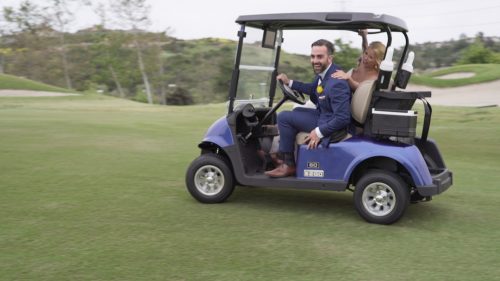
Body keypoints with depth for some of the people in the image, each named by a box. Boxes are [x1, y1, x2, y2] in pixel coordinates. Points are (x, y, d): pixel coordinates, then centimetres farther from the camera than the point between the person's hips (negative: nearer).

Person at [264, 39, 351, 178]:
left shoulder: (336, 83, -30)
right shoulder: (324, 71, 0)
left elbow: (343, 118, -30)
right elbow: (313, 89, 21)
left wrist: (319, 132, -24)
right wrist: (289, 82, 13)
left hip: (330, 125, -10)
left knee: (284, 117, -9)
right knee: (296, 111, 28)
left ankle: (288, 164, 1)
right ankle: (283, 153, 29)